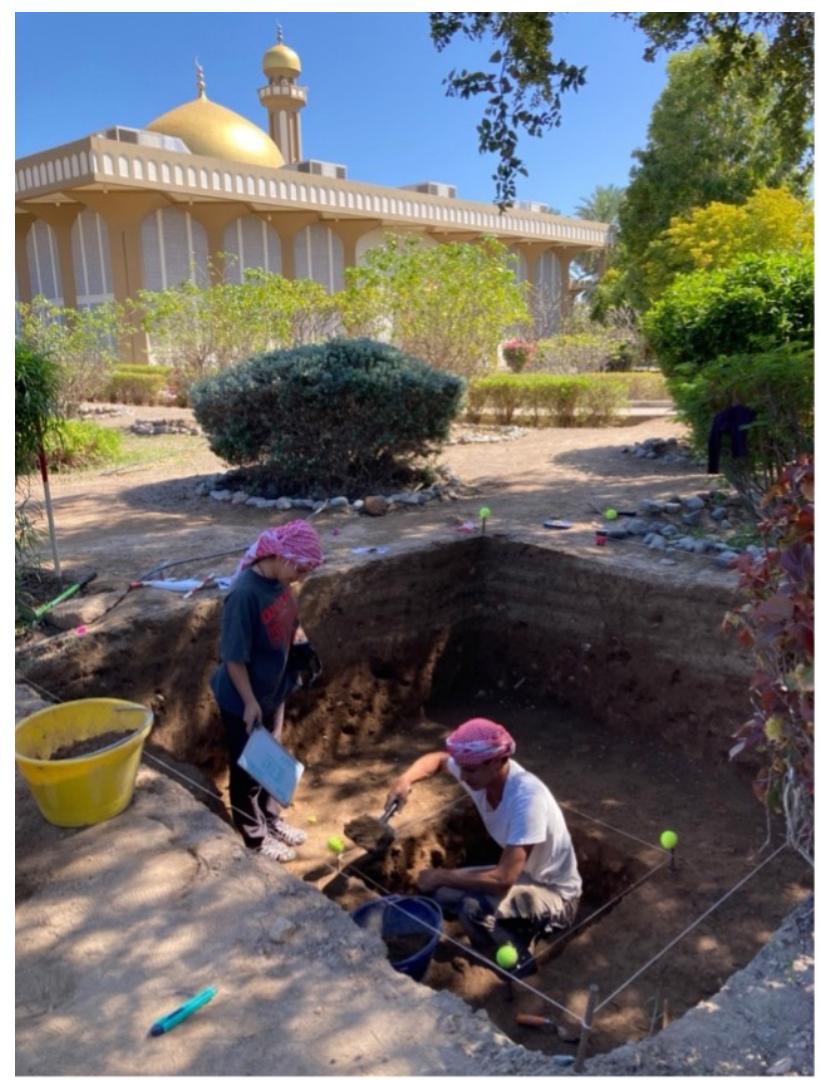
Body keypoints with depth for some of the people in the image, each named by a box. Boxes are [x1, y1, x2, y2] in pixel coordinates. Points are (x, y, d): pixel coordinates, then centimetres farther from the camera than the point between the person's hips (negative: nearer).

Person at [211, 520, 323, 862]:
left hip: (274, 691, 8)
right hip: (243, 701, -8)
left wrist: (303, 647, 1)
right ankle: (255, 837, 32)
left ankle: (272, 819, 45)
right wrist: (249, 702, -21)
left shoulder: (280, 583, -6)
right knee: (248, 769, 12)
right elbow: (233, 657, -25)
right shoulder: (245, 594, -31)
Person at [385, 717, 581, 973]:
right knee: (442, 894, -3)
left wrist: (442, 876, -26)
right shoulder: (480, 770, -14)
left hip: (556, 895, -8)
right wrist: (406, 779, -12)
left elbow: (503, 881, -38)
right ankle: (515, 931, 14)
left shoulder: (527, 798, -36)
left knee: (474, 905, -30)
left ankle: (518, 963, -3)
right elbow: (438, 759, 8)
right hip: (520, 874, 8)